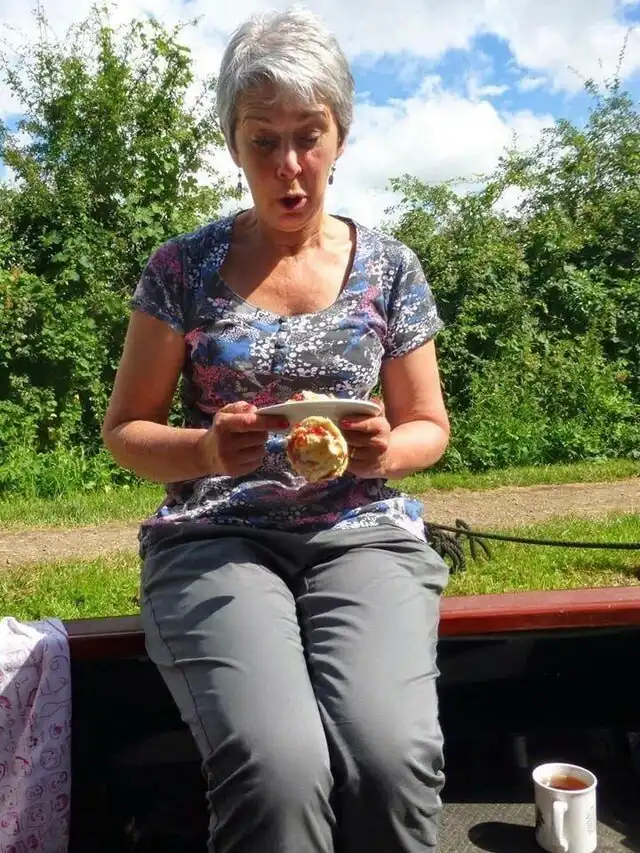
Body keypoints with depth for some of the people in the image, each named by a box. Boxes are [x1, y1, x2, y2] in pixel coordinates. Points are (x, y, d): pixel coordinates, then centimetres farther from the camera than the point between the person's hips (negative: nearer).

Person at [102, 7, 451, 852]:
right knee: (277, 769, -29)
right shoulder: (183, 268, 3)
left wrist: (385, 451, -11)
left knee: (393, 759, -27)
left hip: (363, 535, 2)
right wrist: (207, 450, -15)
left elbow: (429, 426, 13)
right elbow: (125, 429, 7)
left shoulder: (390, 268, 6)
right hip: (218, 538, -1)